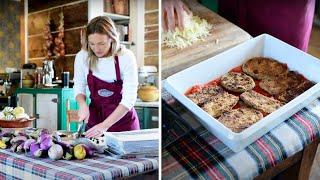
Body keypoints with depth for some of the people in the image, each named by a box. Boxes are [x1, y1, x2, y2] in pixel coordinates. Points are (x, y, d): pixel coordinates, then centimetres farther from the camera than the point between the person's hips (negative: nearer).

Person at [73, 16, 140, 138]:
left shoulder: (126, 57, -19)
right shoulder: (82, 57, -10)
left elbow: (129, 99, -22)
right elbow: (79, 87, 4)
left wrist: (105, 125, -29)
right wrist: (82, 104, -18)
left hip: (123, 118, -2)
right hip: (95, 116, 2)